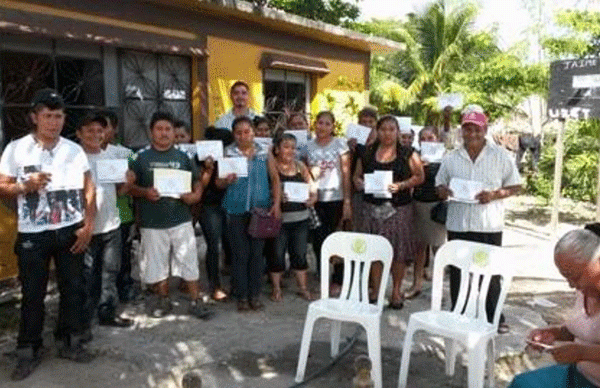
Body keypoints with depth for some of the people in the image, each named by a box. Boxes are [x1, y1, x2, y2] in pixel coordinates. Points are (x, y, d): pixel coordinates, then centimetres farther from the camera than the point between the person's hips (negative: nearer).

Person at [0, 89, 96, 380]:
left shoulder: (74, 150, 3)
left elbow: (89, 190, 5)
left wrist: (88, 226, -2)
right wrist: (25, 186, -21)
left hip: (71, 232, 2)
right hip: (32, 234, -2)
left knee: (73, 288, 10)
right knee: (32, 293, 7)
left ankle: (70, 342, 26)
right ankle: (28, 350, 22)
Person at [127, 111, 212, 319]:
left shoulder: (183, 157, 7)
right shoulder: (141, 157, 2)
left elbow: (197, 182, 12)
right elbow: (128, 184, -4)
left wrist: (195, 195, -9)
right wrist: (145, 192, -22)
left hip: (181, 220, 1)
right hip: (152, 222, 0)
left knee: (189, 262, 2)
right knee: (157, 263, 11)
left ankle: (195, 302, 14)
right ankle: (163, 300, 29)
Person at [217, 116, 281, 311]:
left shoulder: (264, 152, 5)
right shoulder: (229, 153, 2)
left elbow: (275, 178, 7)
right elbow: (219, 182, 0)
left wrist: (276, 203, -3)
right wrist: (227, 181, -23)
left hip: (260, 209, 1)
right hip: (237, 210, -1)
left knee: (257, 252, 5)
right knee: (240, 253, 2)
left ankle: (255, 295, 17)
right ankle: (242, 296, 14)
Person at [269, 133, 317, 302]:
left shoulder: (300, 166, 11)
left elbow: (312, 187, 14)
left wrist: (312, 198, -6)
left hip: (300, 217, 4)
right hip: (279, 217, -4)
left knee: (300, 253, 10)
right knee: (277, 254, 4)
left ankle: (303, 287, 24)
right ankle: (276, 288, 21)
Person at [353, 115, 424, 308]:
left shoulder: (407, 154, 4)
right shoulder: (368, 152, 10)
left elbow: (419, 176, 2)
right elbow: (357, 176, 15)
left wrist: (401, 185, -13)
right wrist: (361, 183, -7)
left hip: (399, 208, -2)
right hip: (373, 207, 2)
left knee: (399, 251, 1)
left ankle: (396, 291, 15)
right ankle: (375, 289, 18)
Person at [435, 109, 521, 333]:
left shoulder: (501, 156, 0)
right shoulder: (451, 158, 7)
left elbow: (515, 186, 4)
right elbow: (439, 186, 14)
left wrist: (495, 194, -15)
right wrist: (445, 192, -9)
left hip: (489, 225, -2)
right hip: (457, 224, 2)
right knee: (457, 272, 10)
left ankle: (495, 318, 20)